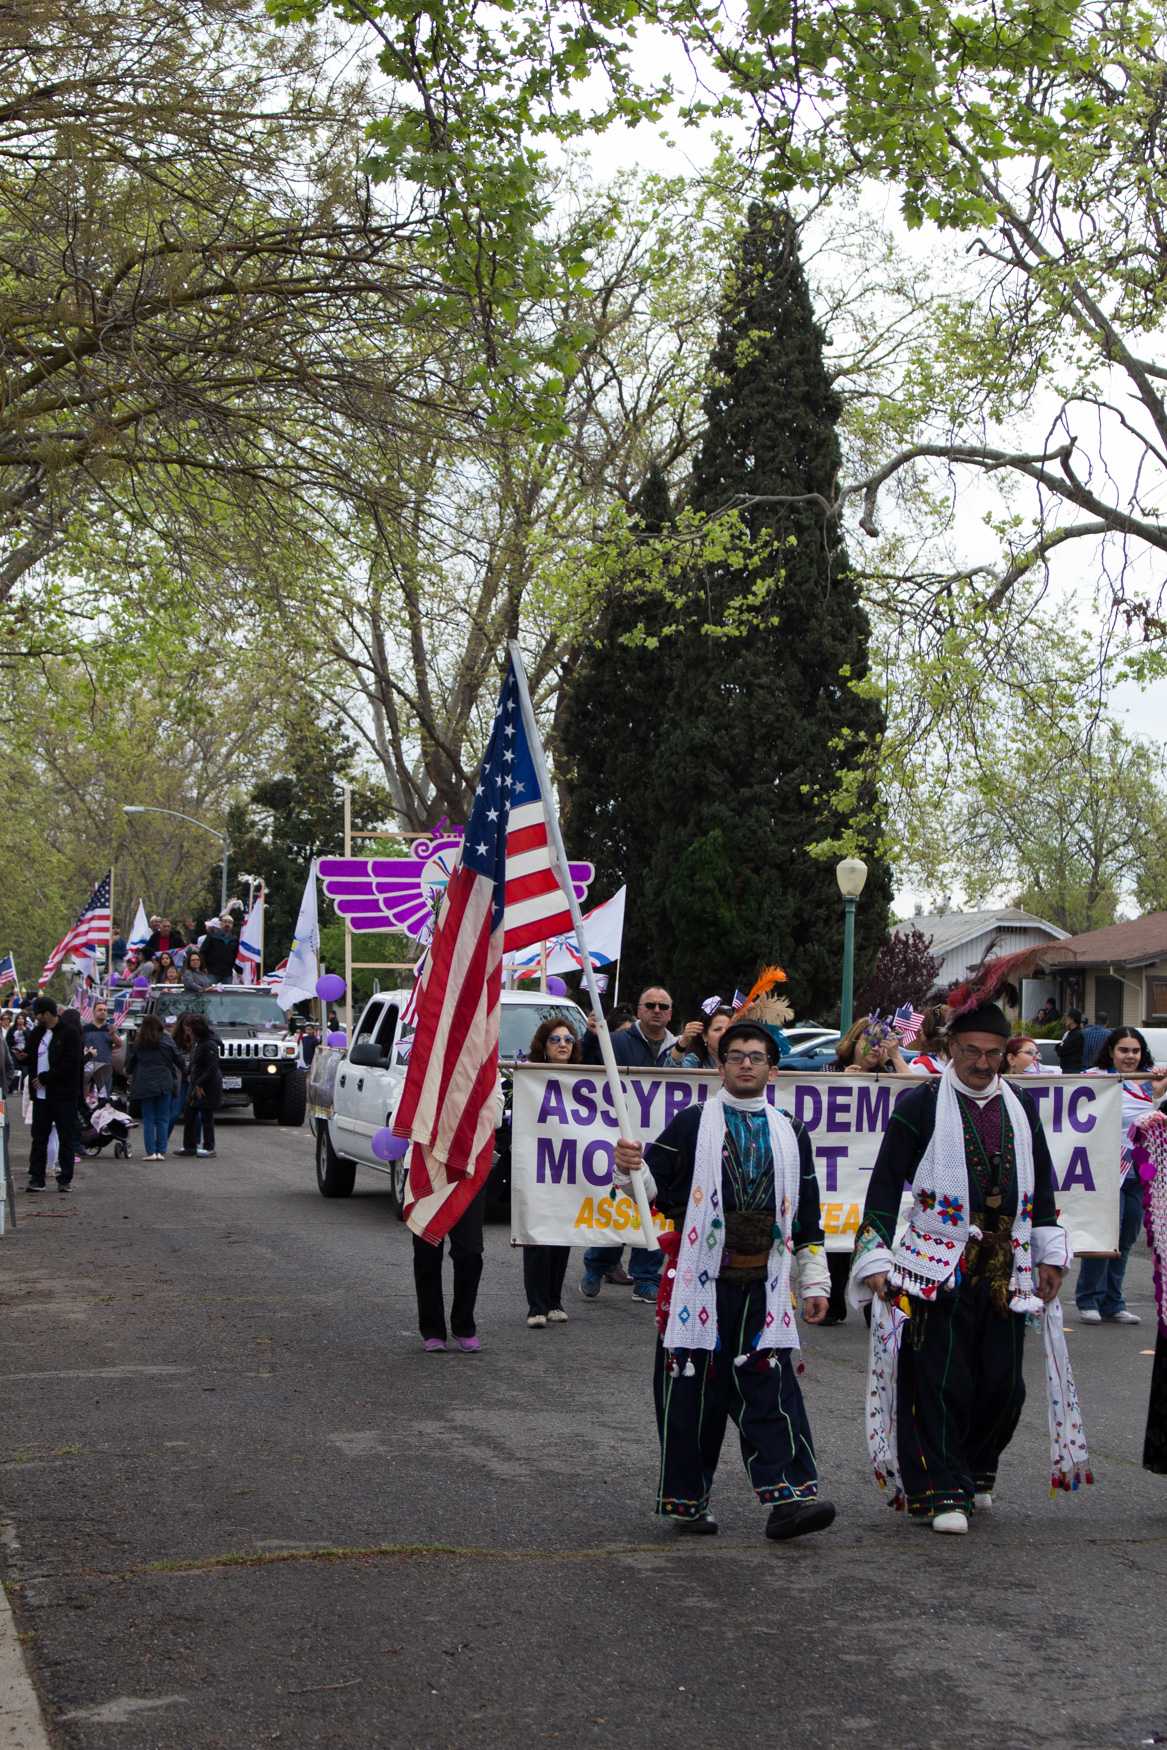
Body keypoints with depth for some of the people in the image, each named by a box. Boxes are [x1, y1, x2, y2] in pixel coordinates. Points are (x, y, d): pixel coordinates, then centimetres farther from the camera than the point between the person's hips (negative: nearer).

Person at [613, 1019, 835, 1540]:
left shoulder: (789, 1134, 14)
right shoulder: (693, 1123, 3)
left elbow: (807, 1217, 17)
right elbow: (653, 1186, -1)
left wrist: (814, 1282, 13)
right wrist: (628, 1167, -23)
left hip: (763, 1287, 2)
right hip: (698, 1280, -2)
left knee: (771, 1387, -5)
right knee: (692, 1390, 1)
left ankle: (788, 1496, -9)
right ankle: (686, 1498, 12)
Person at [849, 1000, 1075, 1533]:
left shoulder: (1022, 1108, 11)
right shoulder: (919, 1105, -3)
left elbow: (1041, 1185, 21)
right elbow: (886, 1184, -4)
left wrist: (1050, 1253, 18)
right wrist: (875, 1258, -9)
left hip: (1004, 1270, 4)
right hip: (938, 1267, -4)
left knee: (1003, 1383, 6)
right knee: (940, 1383, -5)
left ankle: (976, 1472, 28)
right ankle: (943, 1492, 4)